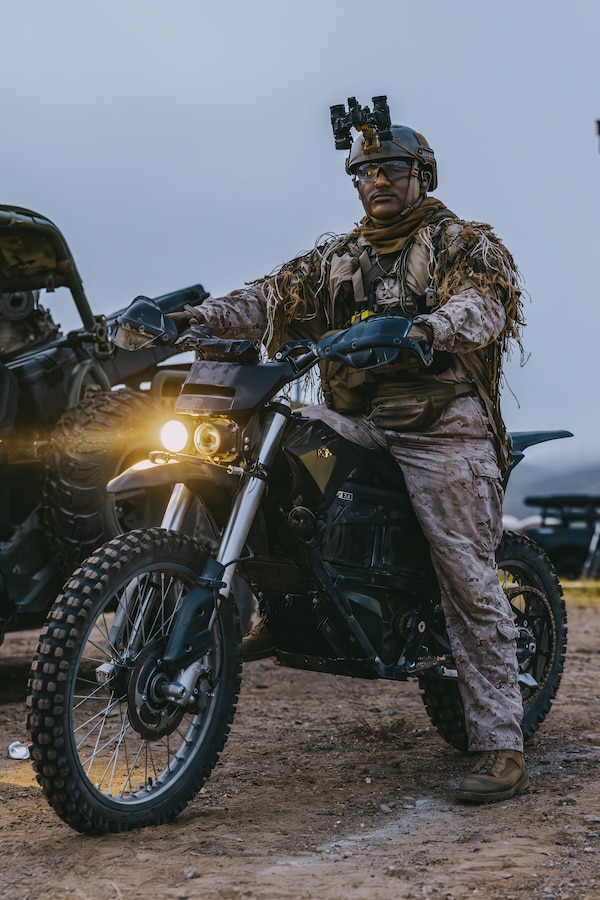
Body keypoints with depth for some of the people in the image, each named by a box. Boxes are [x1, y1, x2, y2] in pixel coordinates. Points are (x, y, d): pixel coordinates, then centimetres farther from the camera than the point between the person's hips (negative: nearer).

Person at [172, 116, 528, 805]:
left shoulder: (466, 244, 4)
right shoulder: (335, 257, 20)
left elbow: (483, 302, -17)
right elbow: (276, 297, 7)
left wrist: (425, 328, -39)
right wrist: (202, 315, -13)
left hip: (444, 424, -5)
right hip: (356, 421, 5)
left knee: (469, 585, -9)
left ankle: (501, 747, -4)